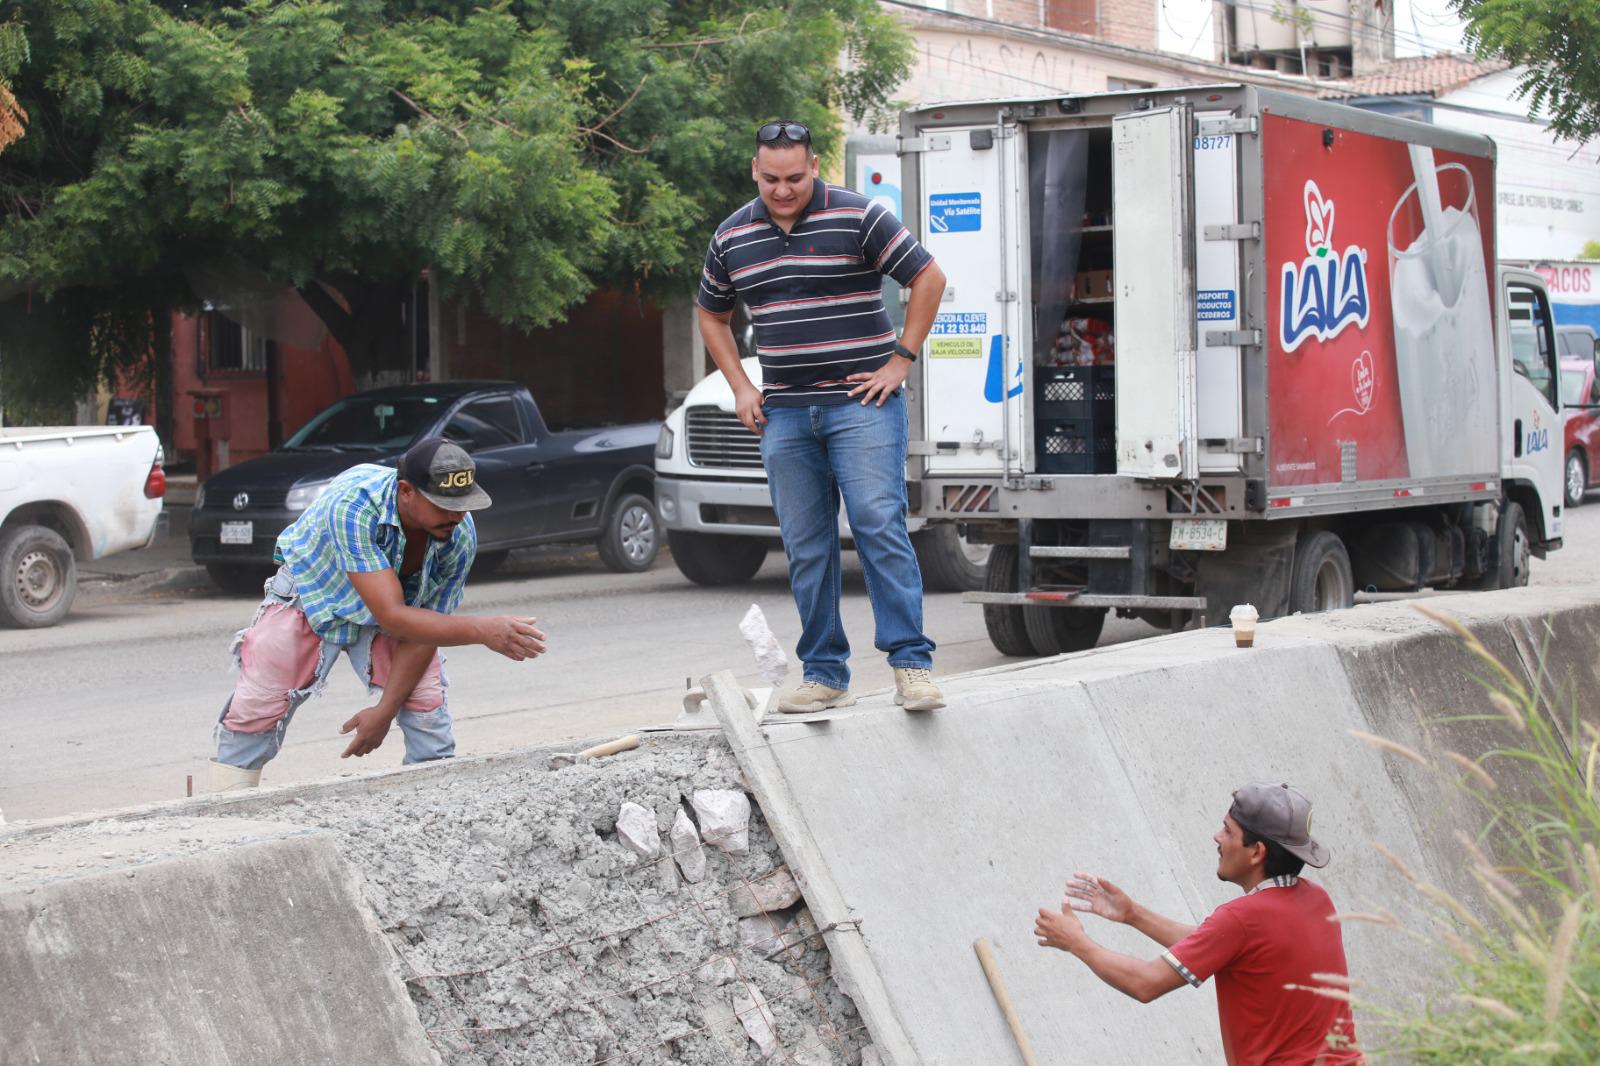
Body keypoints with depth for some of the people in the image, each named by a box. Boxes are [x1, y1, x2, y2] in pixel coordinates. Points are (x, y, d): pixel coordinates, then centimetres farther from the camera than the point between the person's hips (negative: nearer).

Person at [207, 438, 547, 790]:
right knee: (253, 714, -3)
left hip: (397, 606, 3)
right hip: (313, 595, -3)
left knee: (428, 708, -10)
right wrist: (481, 631, -55)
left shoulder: (460, 536, -28)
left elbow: (425, 627, -17)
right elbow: (393, 618, -46)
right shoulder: (352, 506, -42)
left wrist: (386, 710, -18)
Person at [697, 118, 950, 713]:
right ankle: (825, 676, 11)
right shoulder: (733, 237, 9)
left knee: (880, 527, -13)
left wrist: (900, 362, -5)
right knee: (806, 548, 5)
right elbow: (712, 315, 23)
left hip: (861, 403, -4)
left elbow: (928, 278, -1)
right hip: (783, 413, 4)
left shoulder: (859, 217, -5)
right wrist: (740, 387, 12)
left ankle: (911, 664, -12)